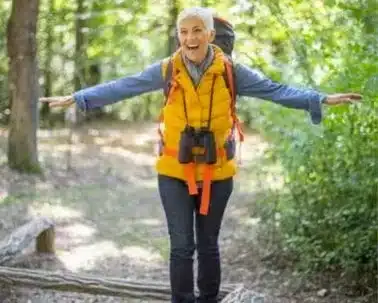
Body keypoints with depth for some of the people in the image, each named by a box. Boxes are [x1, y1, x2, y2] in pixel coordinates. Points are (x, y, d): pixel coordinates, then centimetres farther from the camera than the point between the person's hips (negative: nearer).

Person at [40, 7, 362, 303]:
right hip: (174, 173, -1)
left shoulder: (230, 71, -8)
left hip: (217, 173, 1)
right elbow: (121, 87, -6)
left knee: (208, 244, 13)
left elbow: (275, 89, -6)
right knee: (181, 246, -2)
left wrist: (322, 99, -14)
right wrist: (76, 98, -9)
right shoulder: (166, 70, -8)